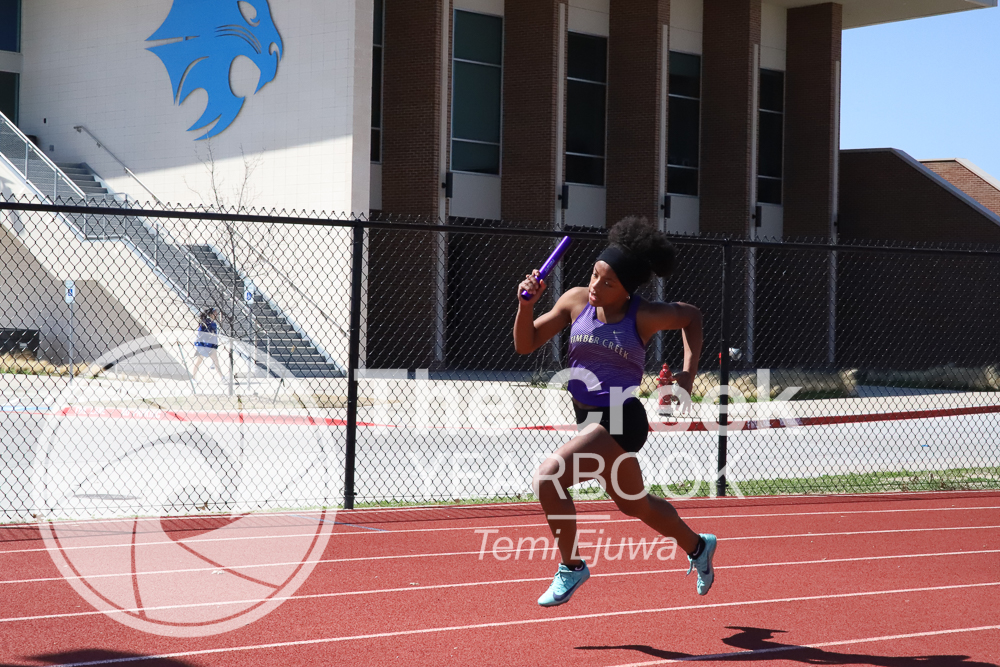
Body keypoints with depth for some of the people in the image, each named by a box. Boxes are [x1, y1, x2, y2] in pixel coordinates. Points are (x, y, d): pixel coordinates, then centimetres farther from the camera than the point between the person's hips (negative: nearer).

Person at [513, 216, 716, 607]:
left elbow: (691, 316, 7)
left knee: (548, 479, -23)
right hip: (588, 418, 7)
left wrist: (688, 376, 0)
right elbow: (526, 344, 2)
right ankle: (697, 547, 51)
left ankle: (571, 567, -5)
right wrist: (527, 303, -15)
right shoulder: (576, 301, -2)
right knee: (634, 505, 24)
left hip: (620, 421, -7)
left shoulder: (645, 316, -13)